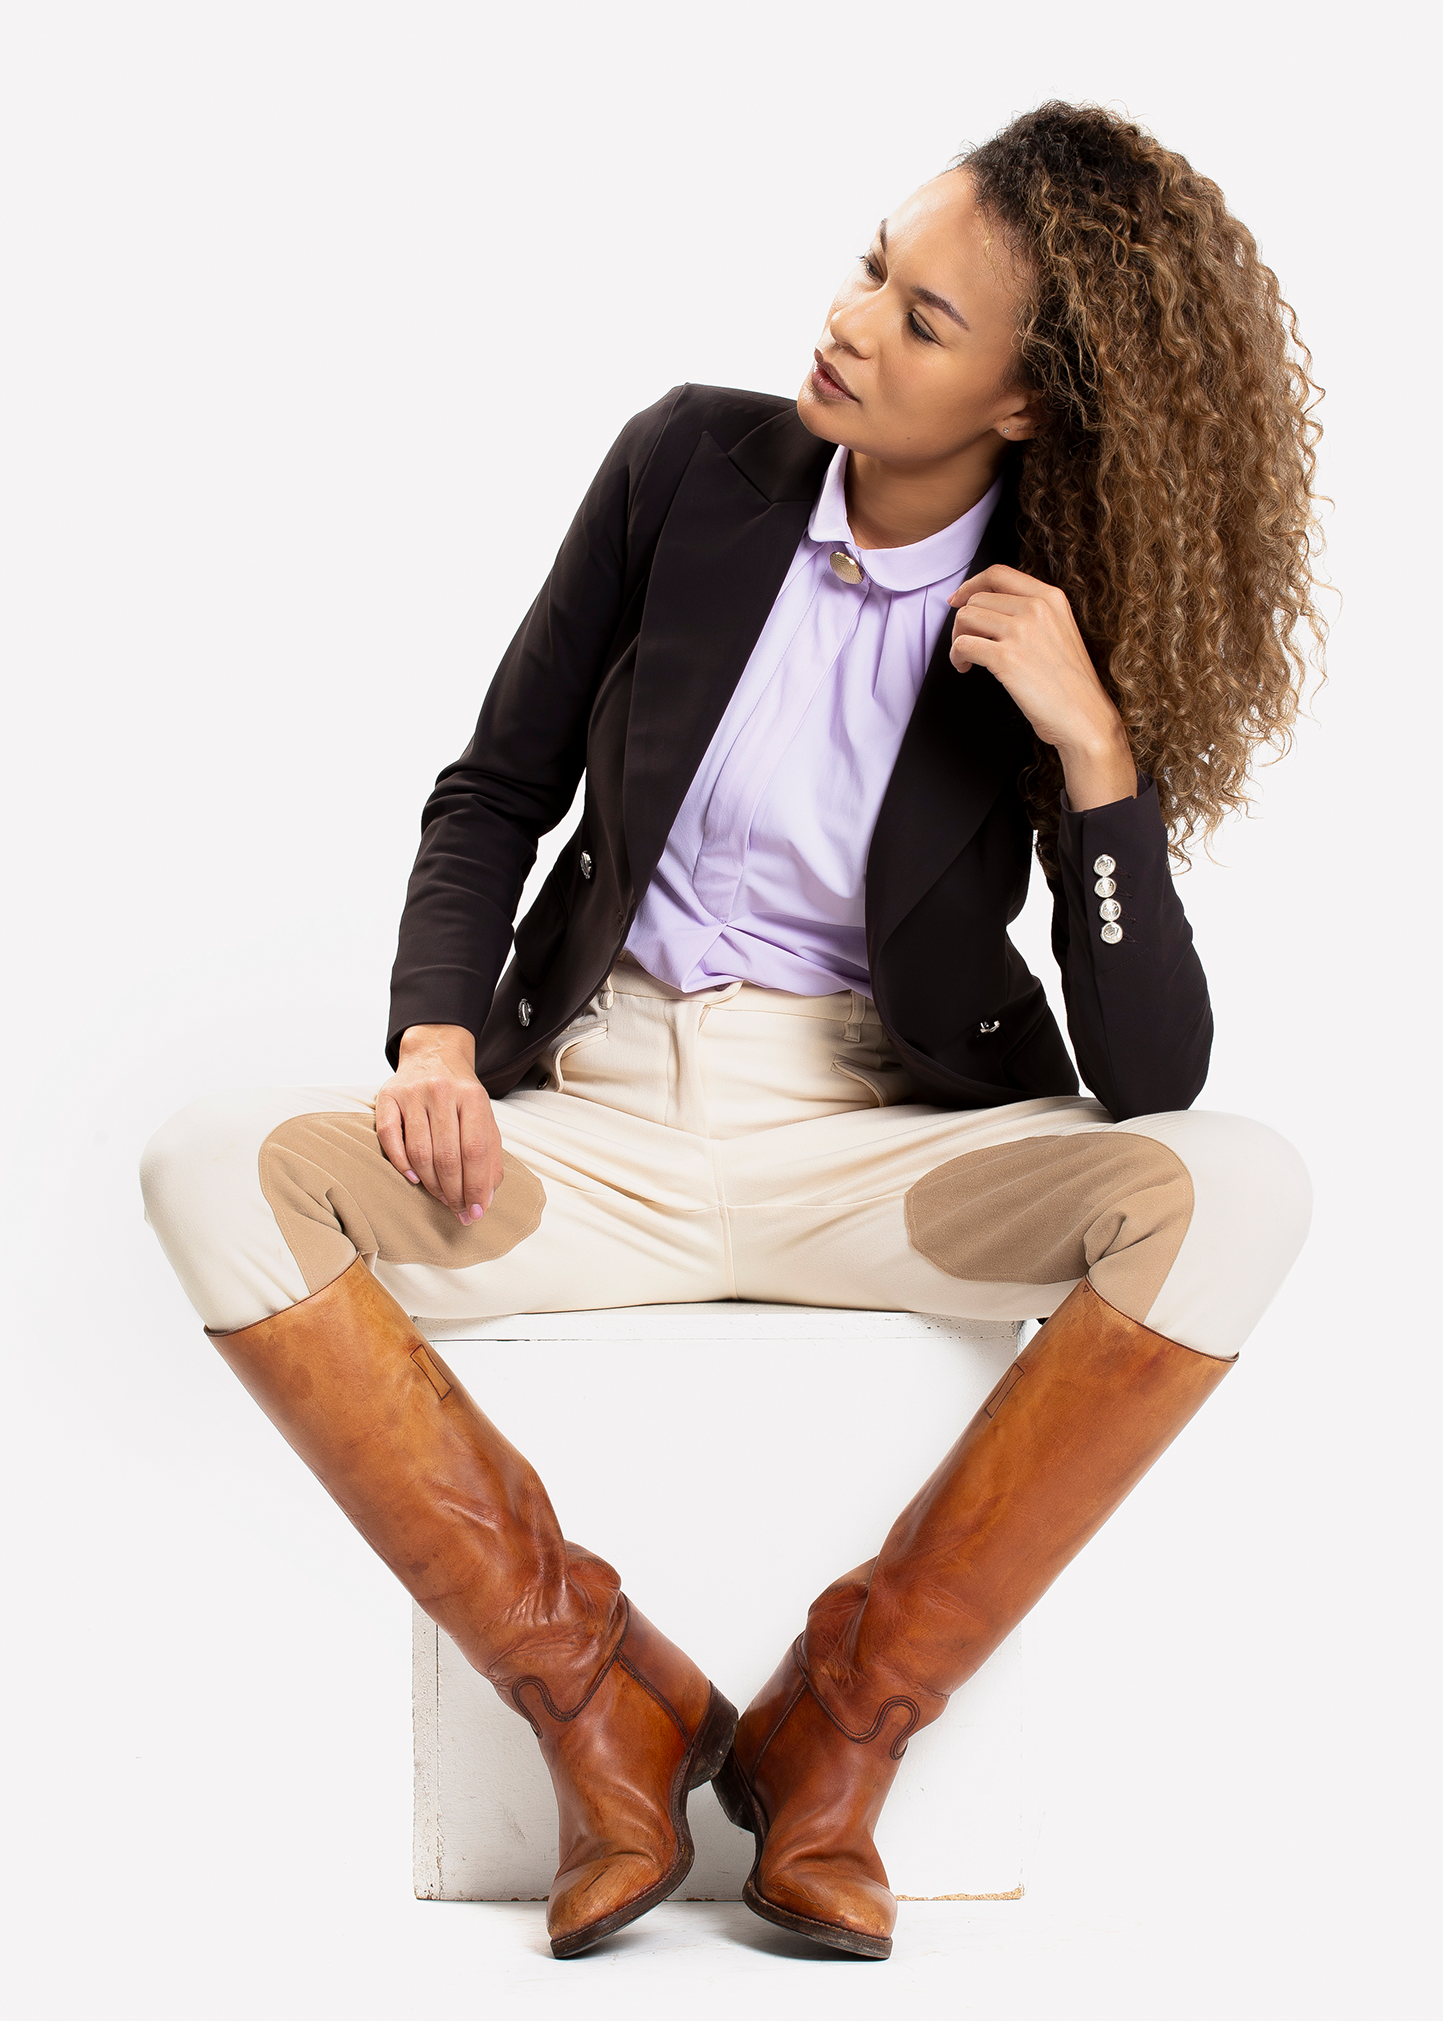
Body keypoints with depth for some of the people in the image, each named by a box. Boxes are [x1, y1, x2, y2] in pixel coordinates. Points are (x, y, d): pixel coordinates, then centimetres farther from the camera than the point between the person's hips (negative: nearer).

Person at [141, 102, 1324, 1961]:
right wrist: (438, 1040, -10)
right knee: (218, 1175, -24)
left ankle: (832, 1731, -16)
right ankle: (605, 1704, -14)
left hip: (882, 1147, -1)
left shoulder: (1065, 637, -6)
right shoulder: (693, 464, -1)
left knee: (1238, 1193, -30)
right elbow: (495, 793, 7)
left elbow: (1148, 1079, -11)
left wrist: (1095, 745, -21)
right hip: (598, 1126, 2)